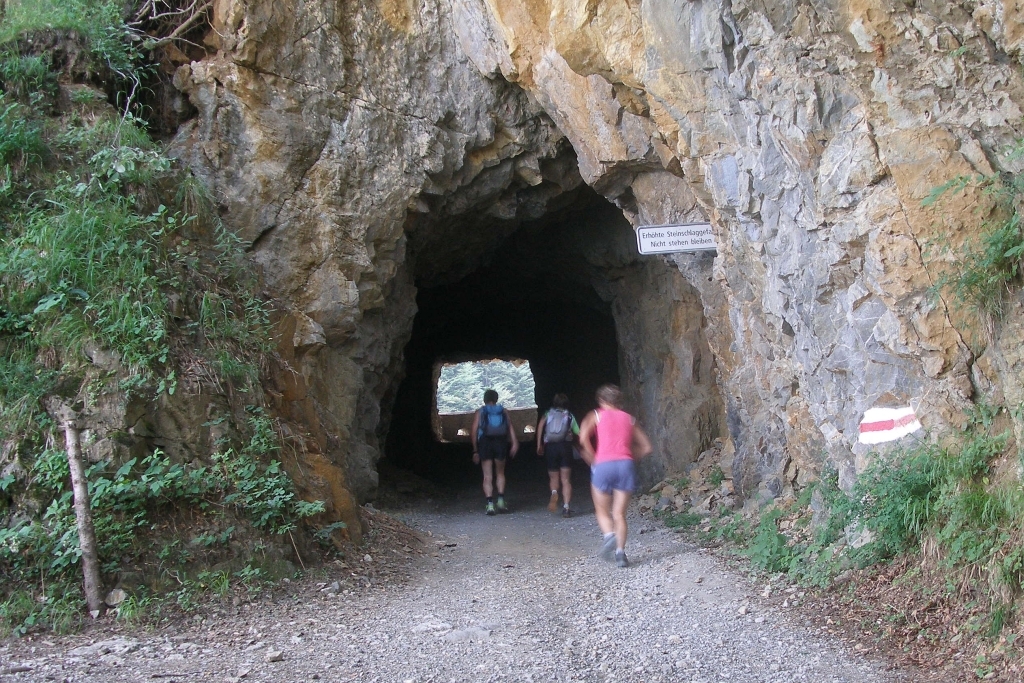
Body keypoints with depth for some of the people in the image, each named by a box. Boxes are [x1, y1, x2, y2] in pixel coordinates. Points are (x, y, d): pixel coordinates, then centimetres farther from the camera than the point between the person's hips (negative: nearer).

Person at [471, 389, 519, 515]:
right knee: (500, 474, 18)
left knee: (487, 476, 2)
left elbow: (474, 432, 2)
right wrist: (514, 443, -10)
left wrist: (475, 450, 6)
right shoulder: (503, 411, 13)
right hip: (501, 443, 1)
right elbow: (510, 427, -2)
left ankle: (490, 504, -7)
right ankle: (501, 501, 7)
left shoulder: (480, 412, 9)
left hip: (485, 444, -1)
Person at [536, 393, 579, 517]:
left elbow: (541, 424, -7)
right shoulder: (570, 416, 14)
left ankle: (554, 493, -20)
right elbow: (579, 433, 8)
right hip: (565, 446, 0)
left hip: (550, 447, 0)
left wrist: (539, 444, -4)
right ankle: (566, 507, -12)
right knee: (566, 480, 3)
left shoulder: (548, 414, 13)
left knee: (553, 477, 14)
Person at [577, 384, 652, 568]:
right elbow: (646, 447, 15)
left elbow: (584, 437, -7)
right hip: (626, 465, 2)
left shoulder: (596, 416, 11)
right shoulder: (629, 419, 19)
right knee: (619, 513, 8)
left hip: (603, 465, -2)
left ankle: (609, 535, -14)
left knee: (602, 511, 13)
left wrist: (592, 459, 4)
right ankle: (620, 551, -5)